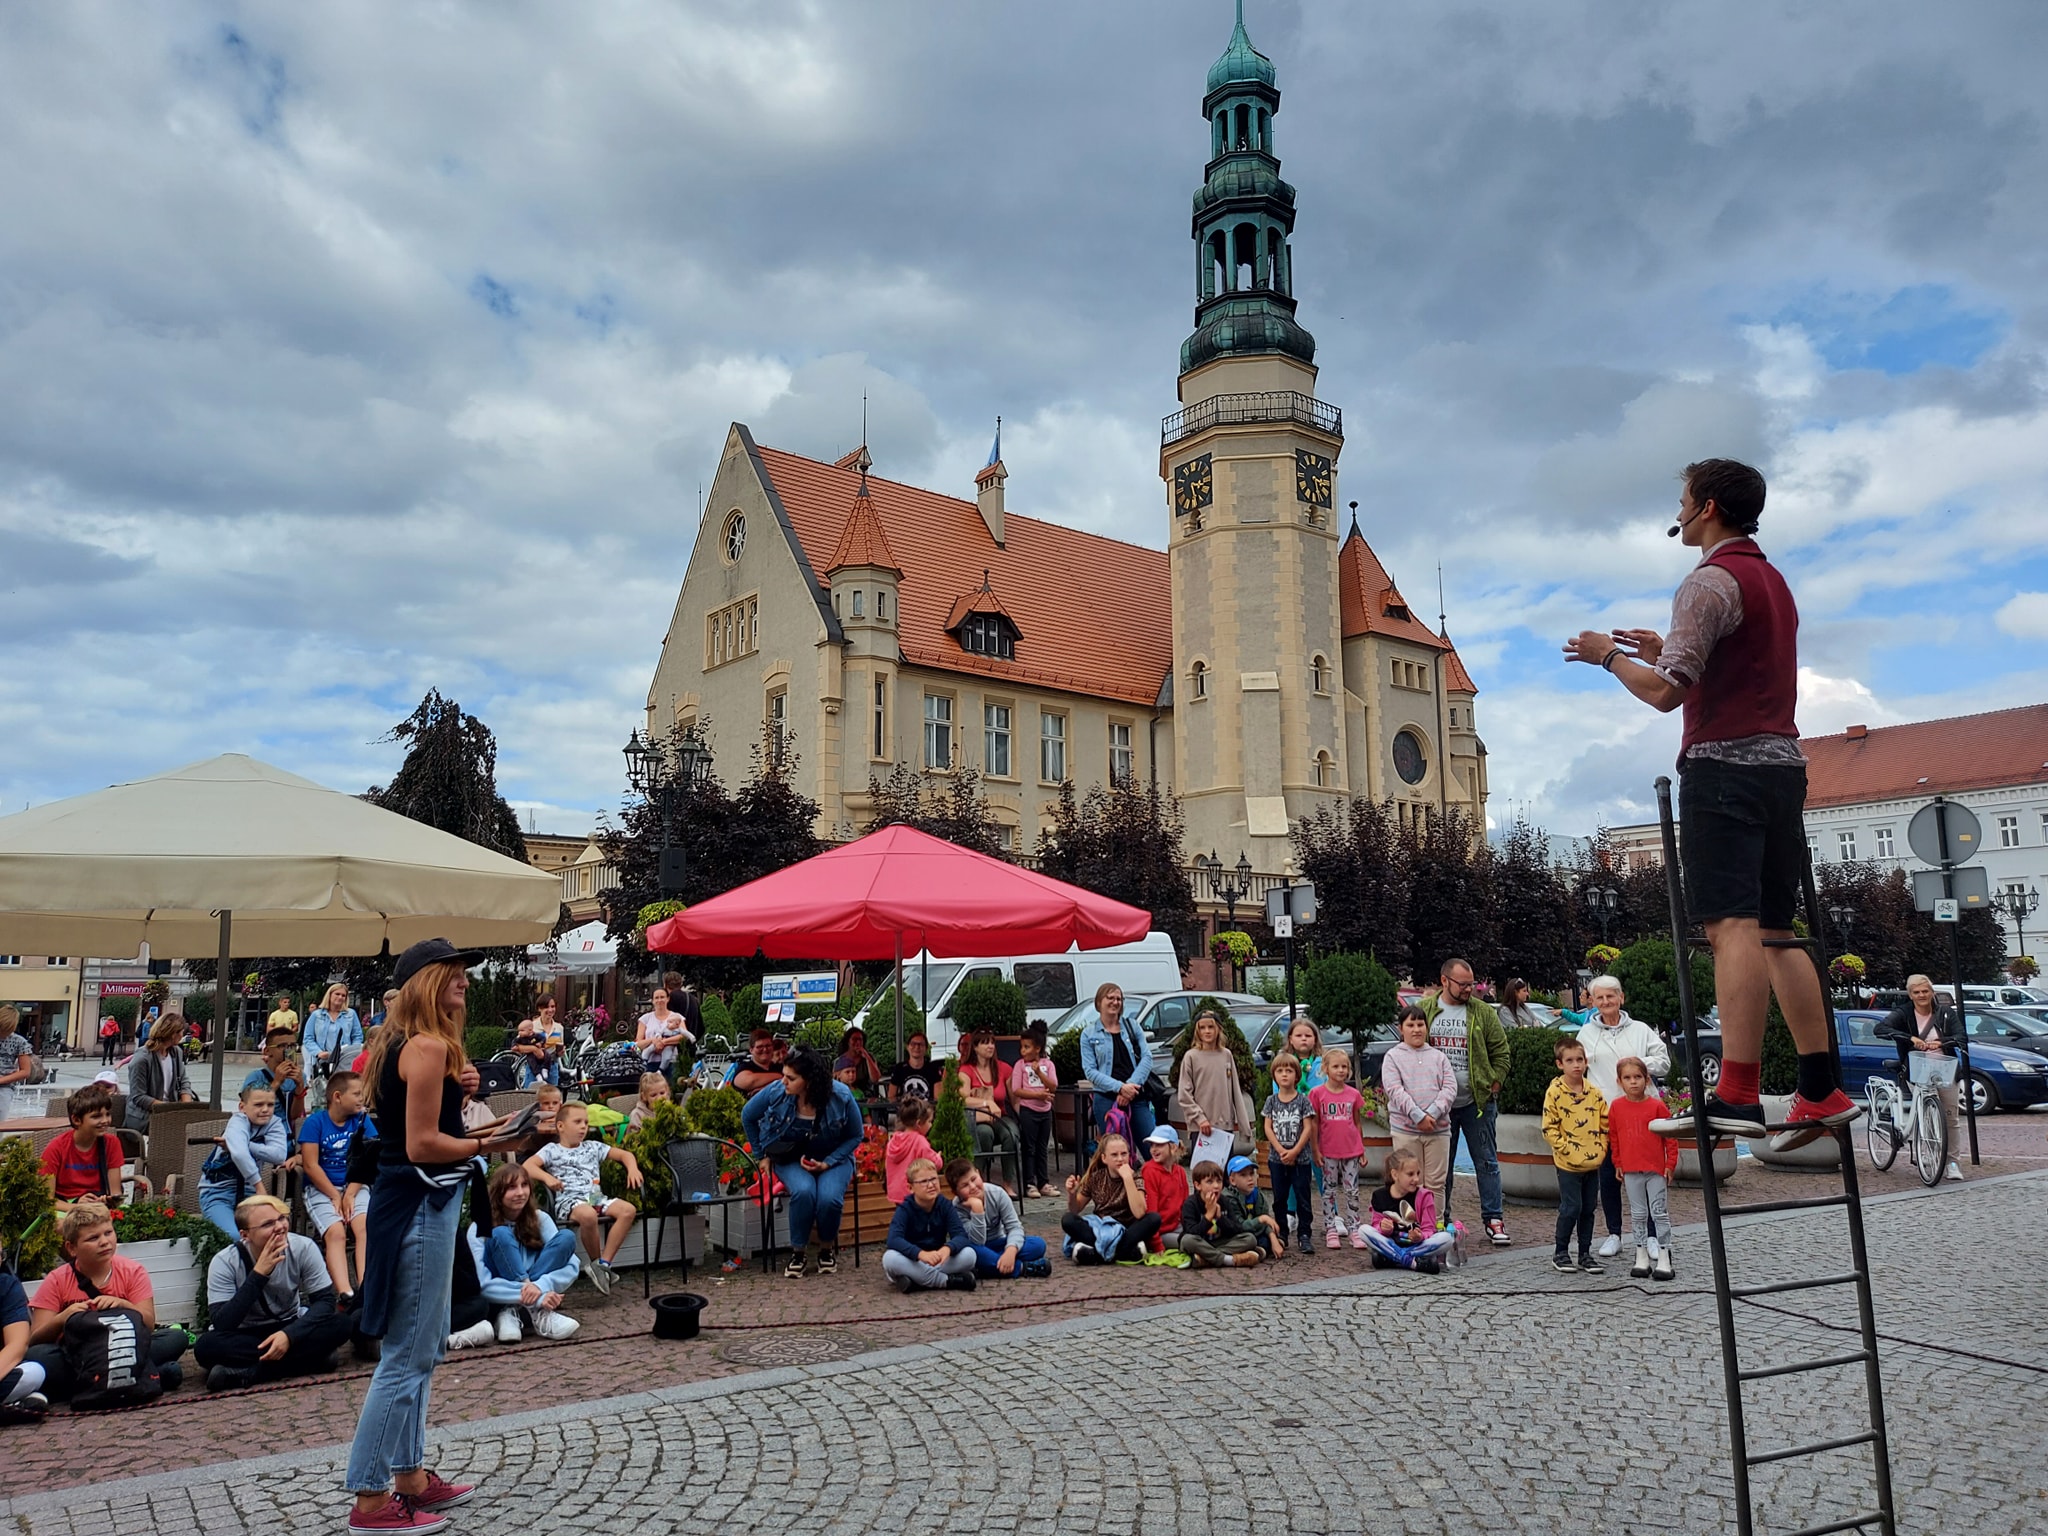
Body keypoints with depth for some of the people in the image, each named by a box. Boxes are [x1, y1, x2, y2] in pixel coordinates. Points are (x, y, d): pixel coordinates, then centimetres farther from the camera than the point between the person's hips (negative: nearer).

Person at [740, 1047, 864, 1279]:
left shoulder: (841, 1097, -21)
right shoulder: (776, 1093, -18)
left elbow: (855, 1136, -5)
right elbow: (747, 1116, 2)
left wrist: (827, 1163, -17)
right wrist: (762, 1155, 6)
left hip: (832, 1158, 0)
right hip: (791, 1159, 0)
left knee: (830, 1197, -31)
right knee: (803, 1191, -33)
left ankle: (827, 1247, 2)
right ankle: (798, 1253, -9)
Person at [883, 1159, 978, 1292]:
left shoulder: (946, 1205, -5)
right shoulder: (905, 1209, -13)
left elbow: (961, 1235, -17)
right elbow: (894, 1239, -30)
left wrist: (947, 1248, -42)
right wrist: (921, 1253, -48)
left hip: (937, 1260, 2)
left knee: (970, 1254, -24)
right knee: (889, 1258, -35)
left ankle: (916, 1283, -25)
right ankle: (949, 1281, -28)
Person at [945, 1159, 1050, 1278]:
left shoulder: (997, 1193, -15)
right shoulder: (957, 1208, -22)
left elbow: (1014, 1226, -17)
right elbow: (977, 1242, -30)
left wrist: (1011, 1250, -37)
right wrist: (976, 1207, -40)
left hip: (998, 1244, 3)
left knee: (1039, 1244, -20)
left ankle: (989, 1266, -25)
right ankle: (1022, 1267, -30)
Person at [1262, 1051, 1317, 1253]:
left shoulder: (1303, 1100, -3)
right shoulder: (1271, 1100, 4)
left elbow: (1308, 1128, -7)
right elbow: (1268, 1127, 0)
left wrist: (1294, 1151, -14)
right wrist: (1281, 1150, -12)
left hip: (1300, 1158, -3)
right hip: (1277, 1158, 3)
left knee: (1303, 1198, 0)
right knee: (1279, 1198, 10)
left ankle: (1303, 1235, 7)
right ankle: (1281, 1235, 19)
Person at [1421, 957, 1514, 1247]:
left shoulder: (1484, 1012, 0)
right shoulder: (1425, 1011, 2)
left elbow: (1501, 1052, 4)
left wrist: (1494, 1085, -4)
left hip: (1477, 1102, -1)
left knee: (1487, 1162, 4)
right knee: (1440, 1165, 10)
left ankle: (1493, 1219, 12)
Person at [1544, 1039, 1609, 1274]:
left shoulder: (1594, 1093, 6)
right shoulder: (1554, 1092, -8)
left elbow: (1605, 1124, 12)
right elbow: (1549, 1128, -9)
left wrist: (1600, 1149, 1)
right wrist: (1567, 1150, -14)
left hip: (1593, 1163, 5)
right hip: (1568, 1164, -4)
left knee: (1588, 1209, 11)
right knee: (1571, 1208, -5)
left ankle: (1585, 1253, 22)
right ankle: (1560, 1253, 9)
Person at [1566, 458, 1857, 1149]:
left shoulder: (1710, 582, -8)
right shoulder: (1772, 579, 22)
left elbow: (1666, 692, -15)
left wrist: (1609, 655, 1)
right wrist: (1666, 650, 26)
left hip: (1725, 766, -10)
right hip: (1782, 763, 10)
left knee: (1733, 926, -15)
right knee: (1774, 933, 12)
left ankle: (1735, 1096, -20)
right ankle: (1821, 1090, 12)